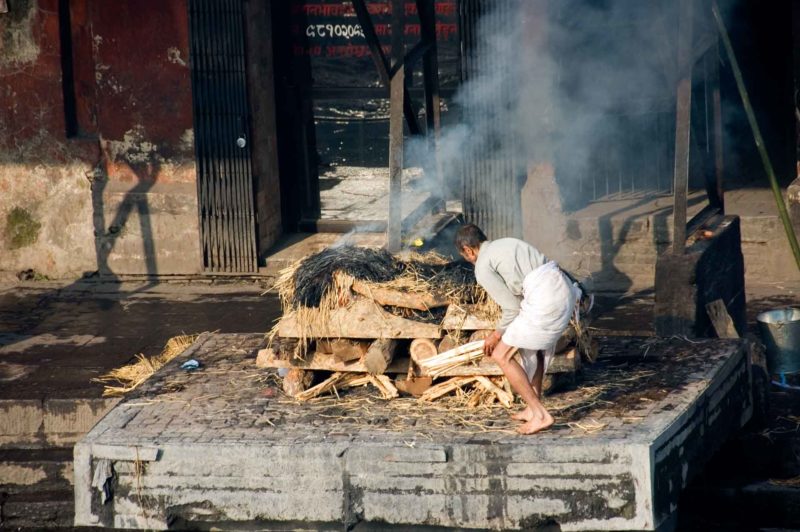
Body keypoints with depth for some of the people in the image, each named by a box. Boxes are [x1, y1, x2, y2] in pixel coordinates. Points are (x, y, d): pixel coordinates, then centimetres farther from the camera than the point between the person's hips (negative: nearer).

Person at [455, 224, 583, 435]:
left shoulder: (483, 268, 1)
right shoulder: (508, 243, 25)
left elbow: (512, 306, -2)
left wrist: (498, 334, 14)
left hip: (544, 300, -9)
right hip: (565, 290, 9)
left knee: (502, 356, 2)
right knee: (536, 345, 31)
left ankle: (540, 415, -1)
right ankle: (533, 407, 33)